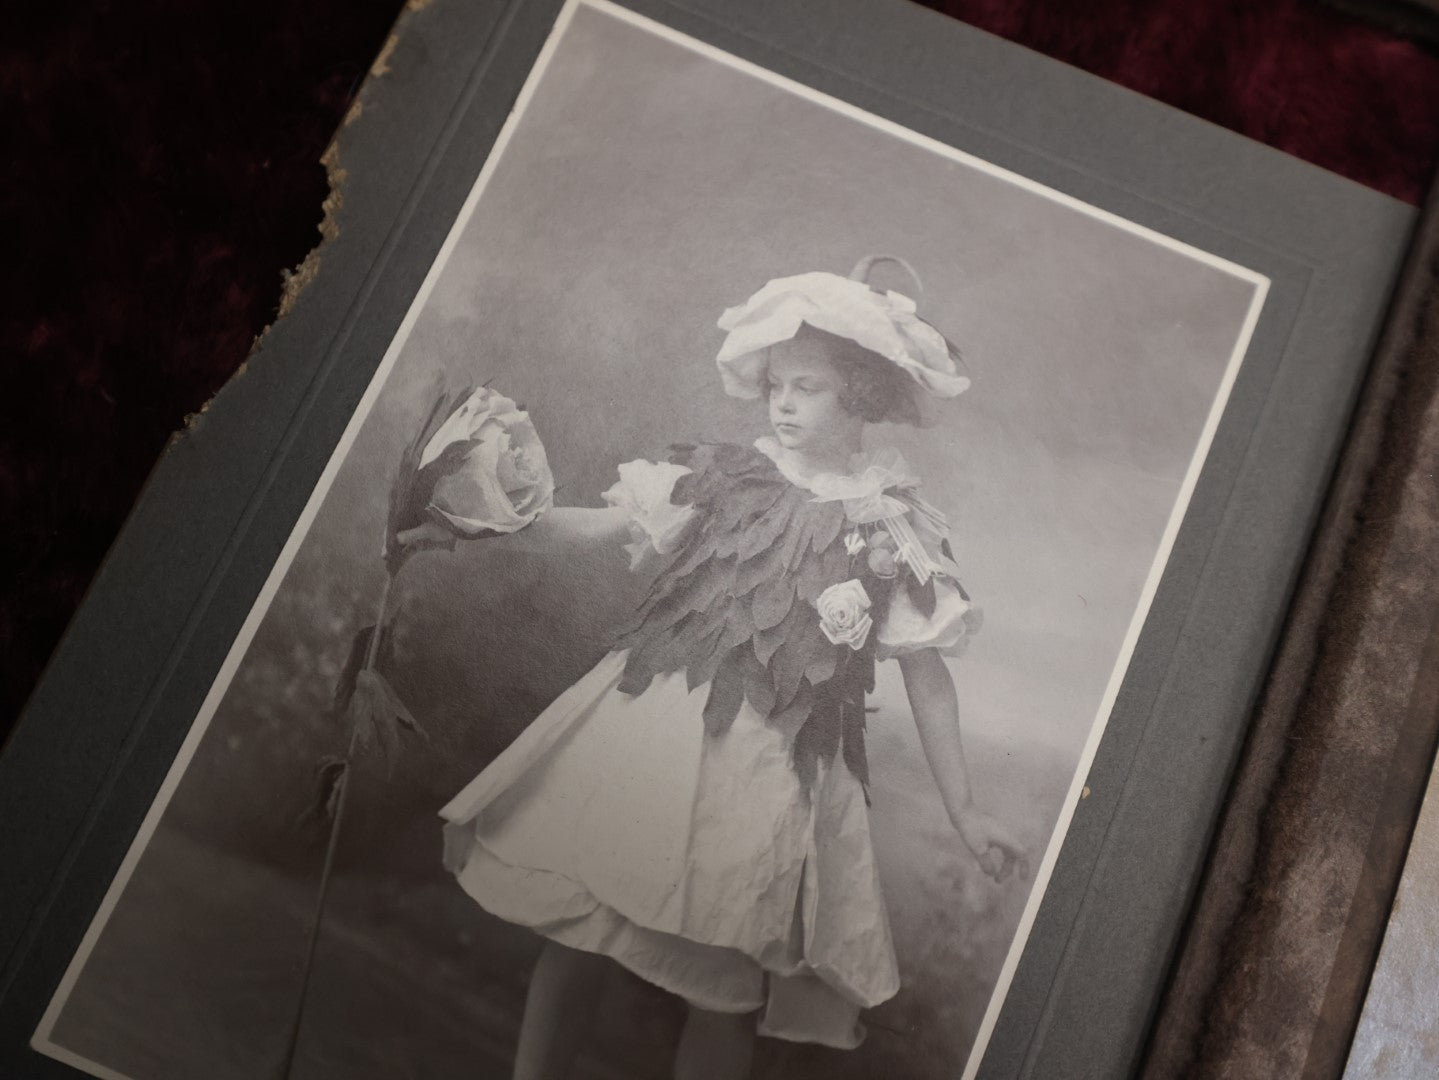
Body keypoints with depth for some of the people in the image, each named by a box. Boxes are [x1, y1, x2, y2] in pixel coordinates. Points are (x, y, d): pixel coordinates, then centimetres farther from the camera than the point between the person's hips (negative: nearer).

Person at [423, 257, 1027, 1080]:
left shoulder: (898, 526, 0)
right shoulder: (728, 475, 6)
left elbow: (928, 676, 3)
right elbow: (604, 525, 6)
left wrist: (964, 809, 3)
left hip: (769, 763, -2)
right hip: (652, 721, 2)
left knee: (730, 980, 0)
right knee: (575, 918, 2)